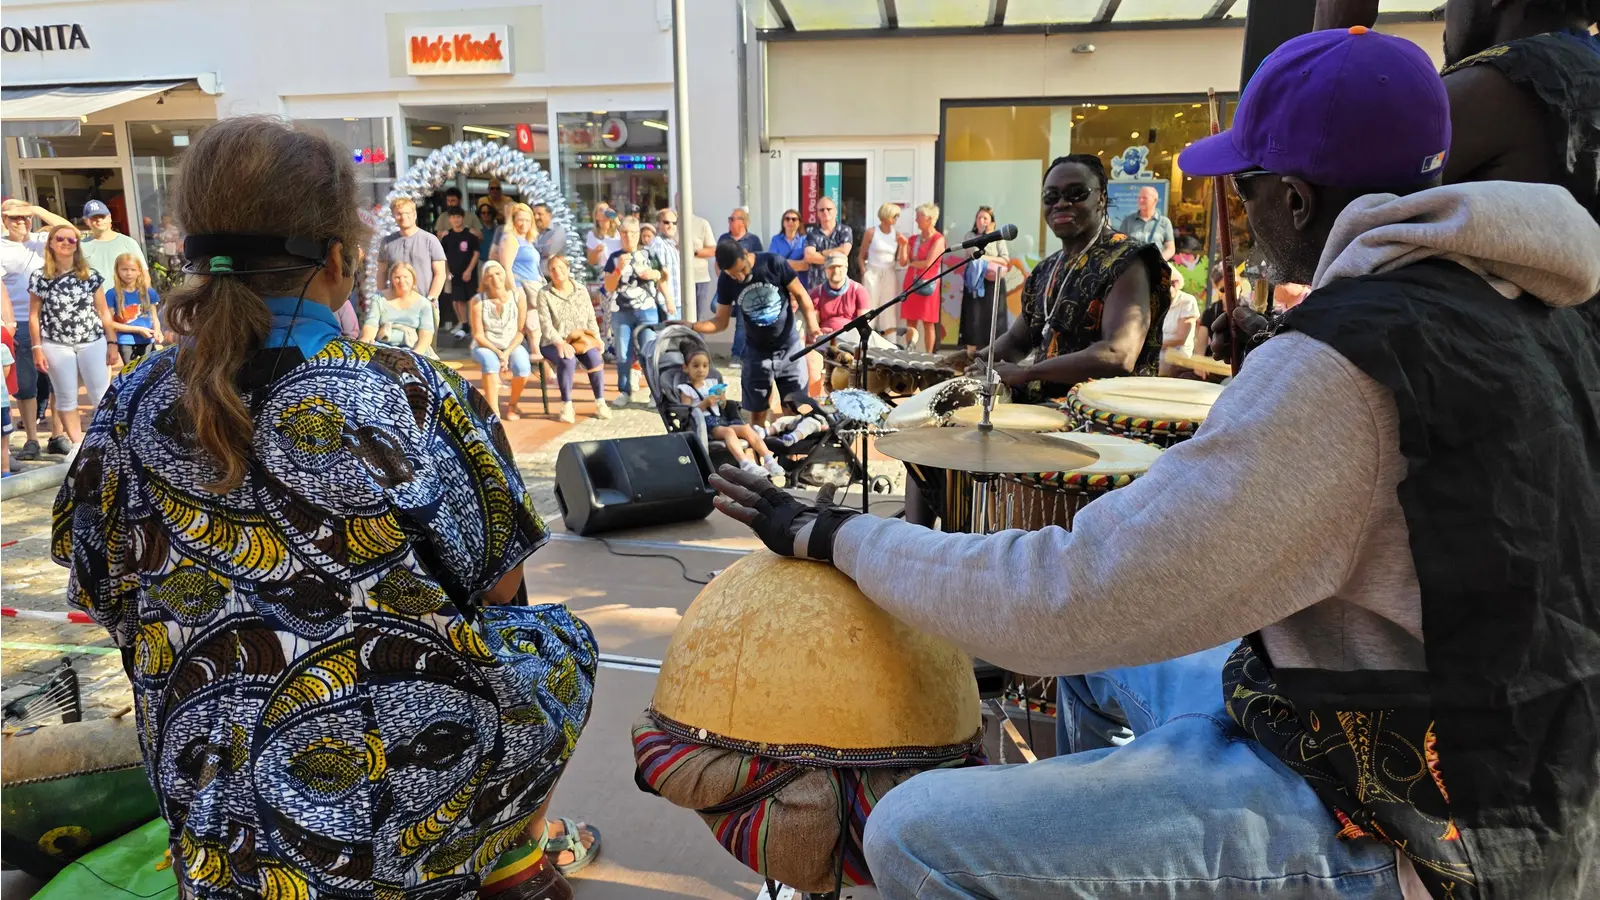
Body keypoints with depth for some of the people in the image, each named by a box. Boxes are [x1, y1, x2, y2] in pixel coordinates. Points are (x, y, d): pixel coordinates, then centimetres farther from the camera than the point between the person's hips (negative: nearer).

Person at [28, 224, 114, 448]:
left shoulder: (90, 275, 4)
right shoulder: (39, 277, 2)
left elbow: (103, 312, 7)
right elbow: (34, 315, 4)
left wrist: (112, 343, 4)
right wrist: (37, 348, -1)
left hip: (93, 342, 0)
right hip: (56, 346, 0)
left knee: (102, 395, 1)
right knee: (66, 398, 5)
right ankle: (77, 444, 12)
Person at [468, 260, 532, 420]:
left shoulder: (517, 297, -8)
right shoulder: (478, 301, -11)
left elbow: (520, 331, -6)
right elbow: (478, 335, -9)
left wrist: (507, 352, -18)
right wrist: (497, 352, -21)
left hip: (512, 345, 1)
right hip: (485, 346, -1)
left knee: (522, 368, -29)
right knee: (491, 363, -35)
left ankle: (512, 405, 0)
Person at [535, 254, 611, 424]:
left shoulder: (581, 290, 9)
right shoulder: (544, 293, -1)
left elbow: (591, 318, 10)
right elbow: (545, 324, -11)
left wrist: (596, 338, -6)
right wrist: (560, 343, -25)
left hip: (581, 339, 3)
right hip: (554, 343, -2)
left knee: (595, 357, -30)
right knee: (568, 361, -36)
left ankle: (600, 403, -19)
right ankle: (566, 406, -22)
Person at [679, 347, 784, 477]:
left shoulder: (712, 383, 24)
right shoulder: (686, 389, 5)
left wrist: (722, 401, 5)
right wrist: (705, 403, -16)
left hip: (720, 419, 7)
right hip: (703, 423, -6)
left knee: (746, 429, -19)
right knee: (729, 431, -35)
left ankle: (769, 460, -26)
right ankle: (745, 463, -54)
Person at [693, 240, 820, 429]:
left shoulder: (775, 264, -15)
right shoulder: (725, 282, -8)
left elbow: (800, 295, -6)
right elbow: (721, 322, -1)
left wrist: (811, 323, -22)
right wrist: (690, 327, -17)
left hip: (789, 348, -1)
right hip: (757, 352, 2)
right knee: (757, 413, 6)